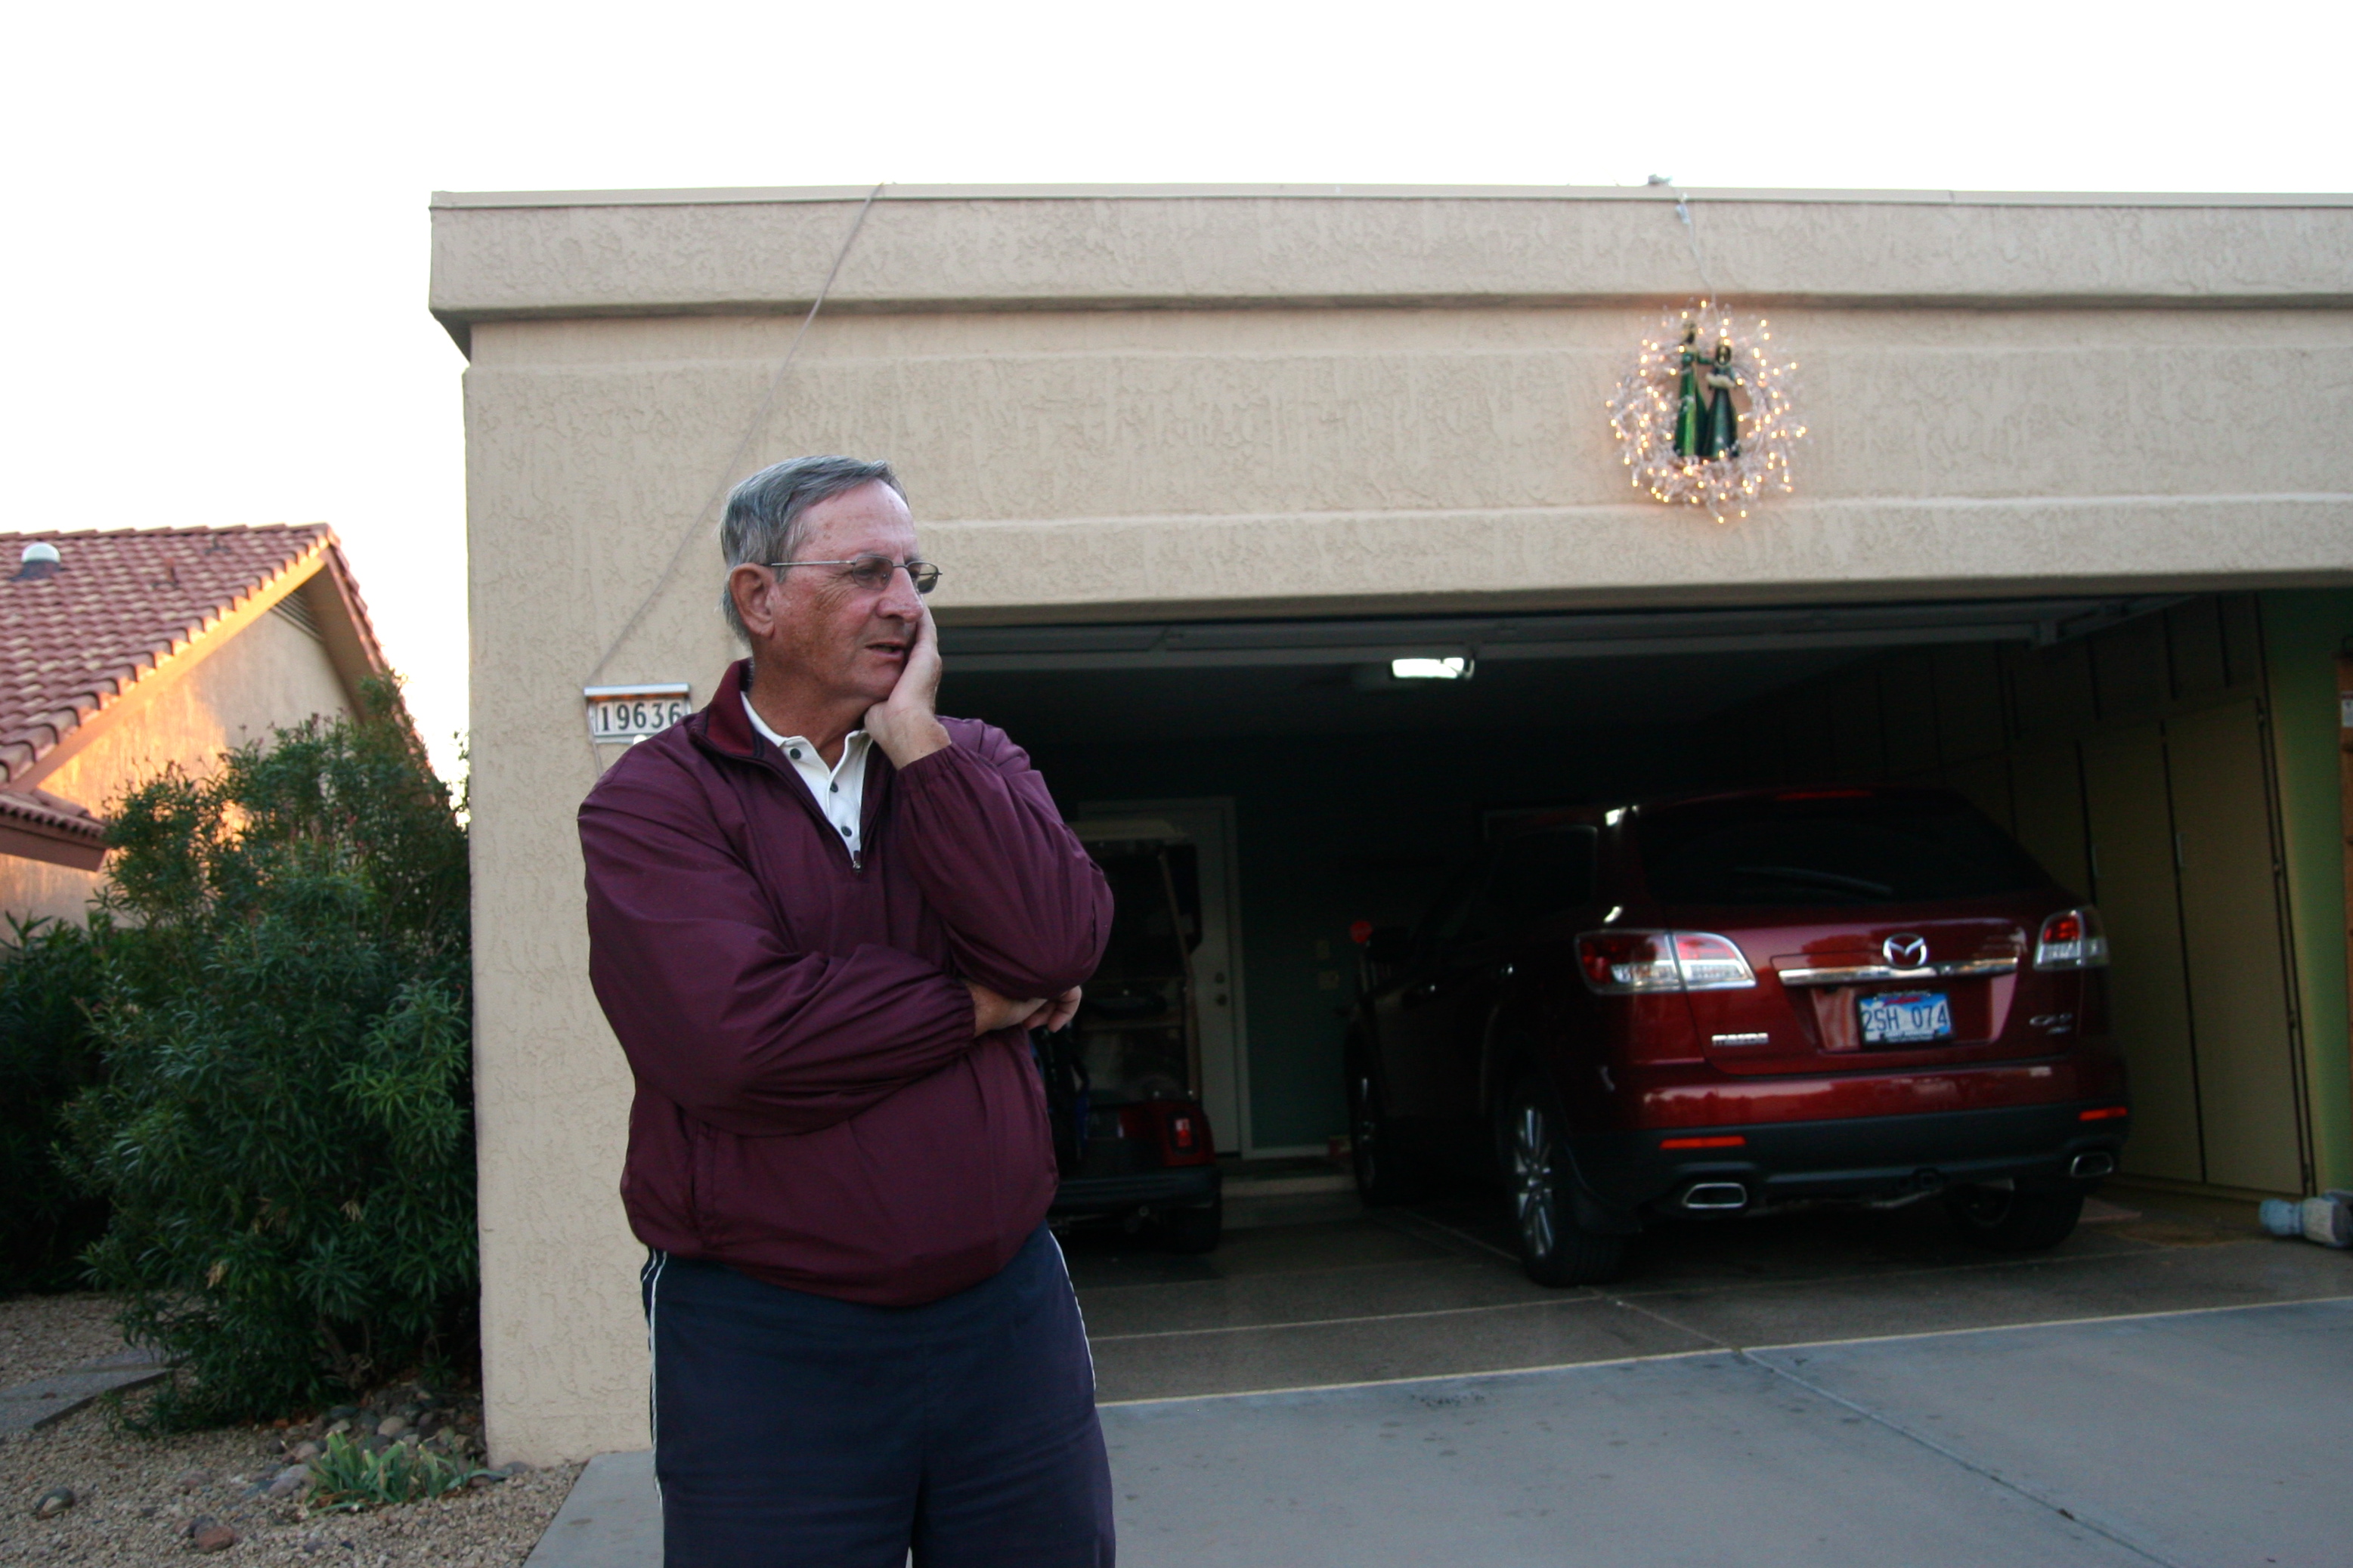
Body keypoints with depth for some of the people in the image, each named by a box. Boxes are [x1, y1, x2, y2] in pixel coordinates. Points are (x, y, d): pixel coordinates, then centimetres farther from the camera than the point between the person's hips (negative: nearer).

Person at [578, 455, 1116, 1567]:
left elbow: (1058, 945, -12)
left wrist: (914, 737, -12)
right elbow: (740, 1037, -22)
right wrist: (978, 1008, -10)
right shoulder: (650, 803, -5)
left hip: (1007, 1310, 4)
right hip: (766, 1342, -3)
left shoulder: (973, 765, 8)